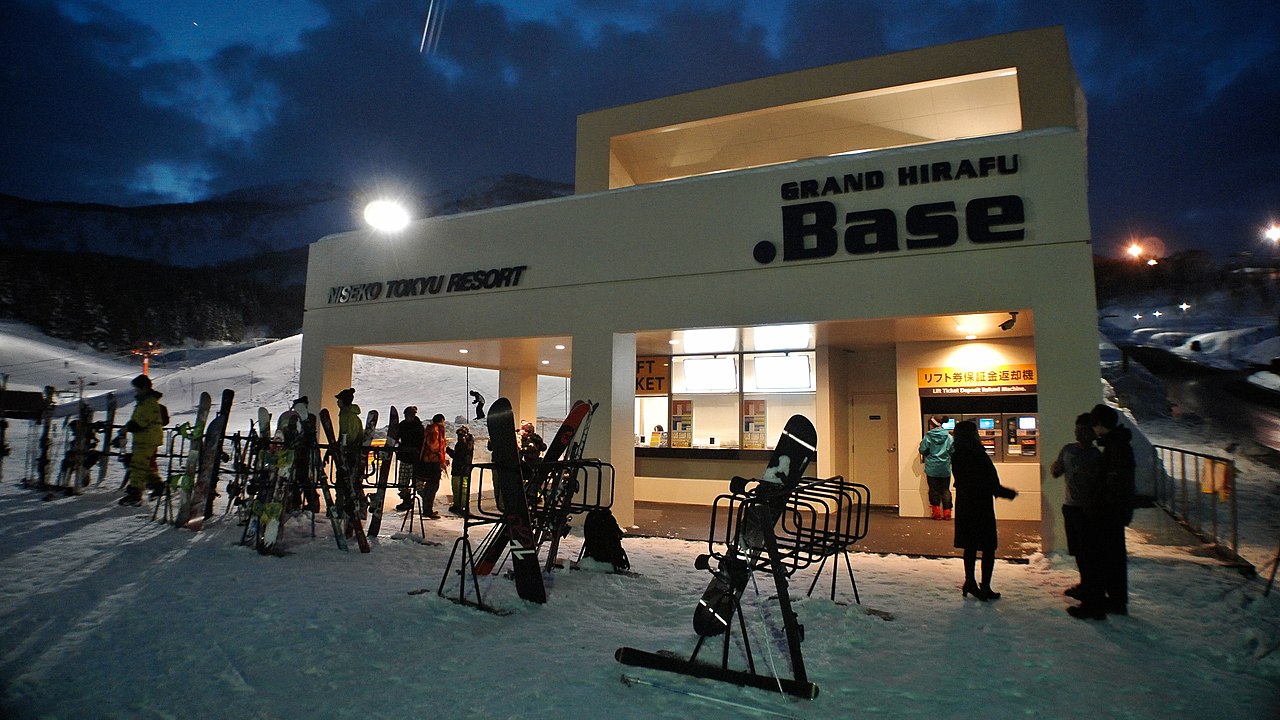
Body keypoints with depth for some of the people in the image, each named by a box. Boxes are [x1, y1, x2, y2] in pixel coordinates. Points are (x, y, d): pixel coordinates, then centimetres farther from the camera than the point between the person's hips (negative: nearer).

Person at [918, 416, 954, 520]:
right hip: (945, 468, 2)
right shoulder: (949, 437, -3)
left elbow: (923, 451, -8)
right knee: (945, 490, 10)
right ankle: (947, 513, 9)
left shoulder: (928, 437, -11)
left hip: (932, 468, -2)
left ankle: (937, 513, 8)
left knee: (934, 490, 7)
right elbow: (952, 452, 0)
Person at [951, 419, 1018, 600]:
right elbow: (991, 483, -17)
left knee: (970, 546, 17)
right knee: (988, 548, 5)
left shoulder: (956, 455, 4)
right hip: (981, 506, -7)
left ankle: (970, 583, 25)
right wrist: (1008, 493, -1)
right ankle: (985, 588, 9)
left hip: (964, 506, 7)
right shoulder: (977, 455, -19)